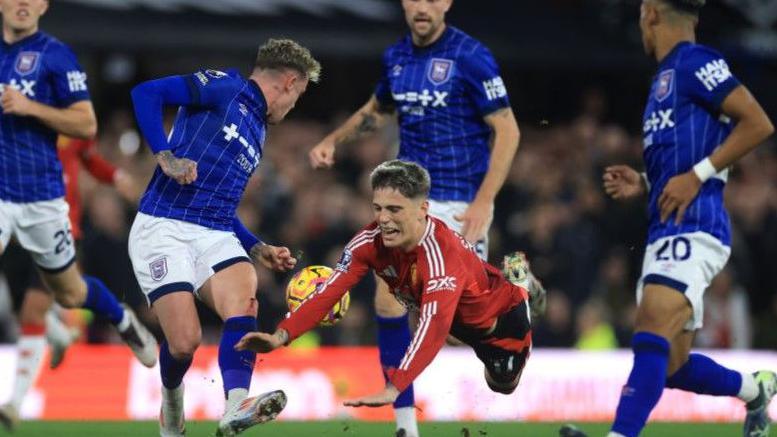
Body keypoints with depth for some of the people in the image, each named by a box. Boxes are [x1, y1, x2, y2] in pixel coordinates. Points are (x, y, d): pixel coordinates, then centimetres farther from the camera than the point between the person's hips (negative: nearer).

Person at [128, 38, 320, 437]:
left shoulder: (257, 134, 25)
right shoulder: (224, 88, 0)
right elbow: (146, 93, -12)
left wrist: (259, 250, 19)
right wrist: (165, 156, -20)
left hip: (216, 236, 7)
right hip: (163, 229, -7)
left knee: (243, 304, -25)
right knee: (185, 341, -16)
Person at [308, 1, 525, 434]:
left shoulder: (471, 56, -12)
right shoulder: (396, 56, 7)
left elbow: (507, 130, -13)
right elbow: (377, 111, 28)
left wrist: (483, 202, -19)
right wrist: (333, 141, 13)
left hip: (459, 206, -6)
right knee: (388, 301, -3)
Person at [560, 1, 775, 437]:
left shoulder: (695, 62, -4)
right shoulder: (667, 75, 24)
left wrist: (696, 176, -15)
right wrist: (643, 184, 16)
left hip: (694, 225, -10)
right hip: (666, 232, 10)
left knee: (652, 338, -24)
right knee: (672, 367, 13)